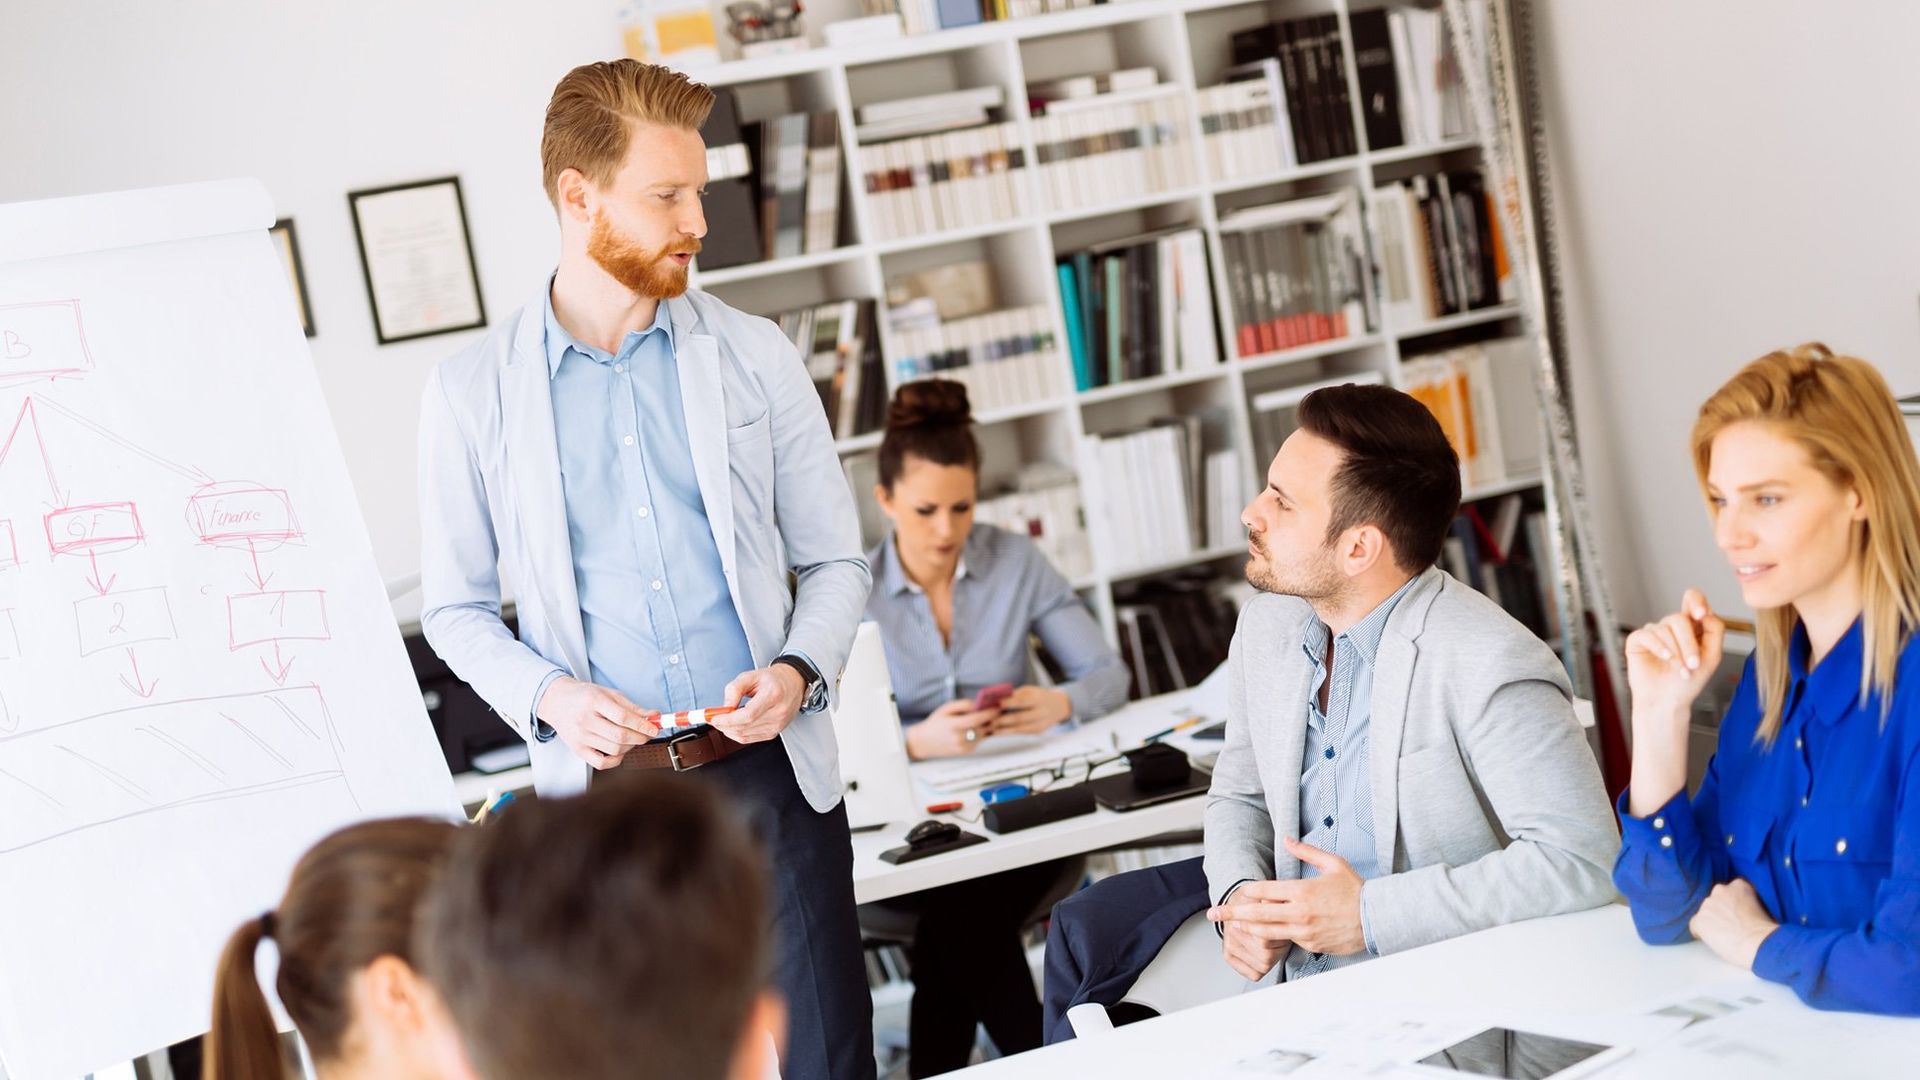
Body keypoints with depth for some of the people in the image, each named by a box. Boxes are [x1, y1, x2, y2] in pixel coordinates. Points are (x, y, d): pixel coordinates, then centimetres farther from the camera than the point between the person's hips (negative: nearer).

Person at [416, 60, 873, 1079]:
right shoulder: (470, 392, 1)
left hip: (767, 767, 1)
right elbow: (454, 606, 7)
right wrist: (550, 697, -11)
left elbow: (833, 557, 9)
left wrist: (799, 670, -10)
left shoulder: (754, 356, 5)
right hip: (602, 789, -1)